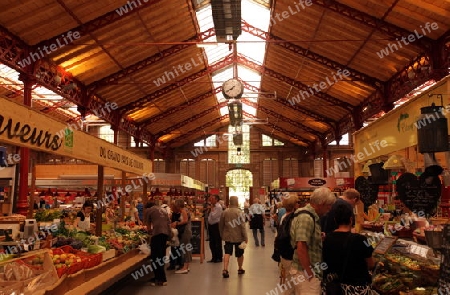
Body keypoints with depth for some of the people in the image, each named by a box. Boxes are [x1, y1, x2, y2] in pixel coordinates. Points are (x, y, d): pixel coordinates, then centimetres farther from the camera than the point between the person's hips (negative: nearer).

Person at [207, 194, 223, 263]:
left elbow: (213, 216, -23)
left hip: (216, 226, -9)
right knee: (212, 243, 14)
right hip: (211, 226, 9)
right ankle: (214, 258, 25)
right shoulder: (213, 206, 11)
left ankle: (219, 258, 14)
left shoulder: (218, 207, -15)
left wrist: (212, 209, -13)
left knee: (218, 243, 2)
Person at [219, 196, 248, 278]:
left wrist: (222, 235, 20)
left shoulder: (225, 212, -1)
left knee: (227, 253, 1)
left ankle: (225, 269, -14)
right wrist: (245, 237, -8)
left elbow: (221, 225, 7)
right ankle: (240, 269, 30)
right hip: (238, 237, -2)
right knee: (240, 254, 15)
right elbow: (242, 226, -15)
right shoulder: (239, 212, -13)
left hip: (228, 237, 2)